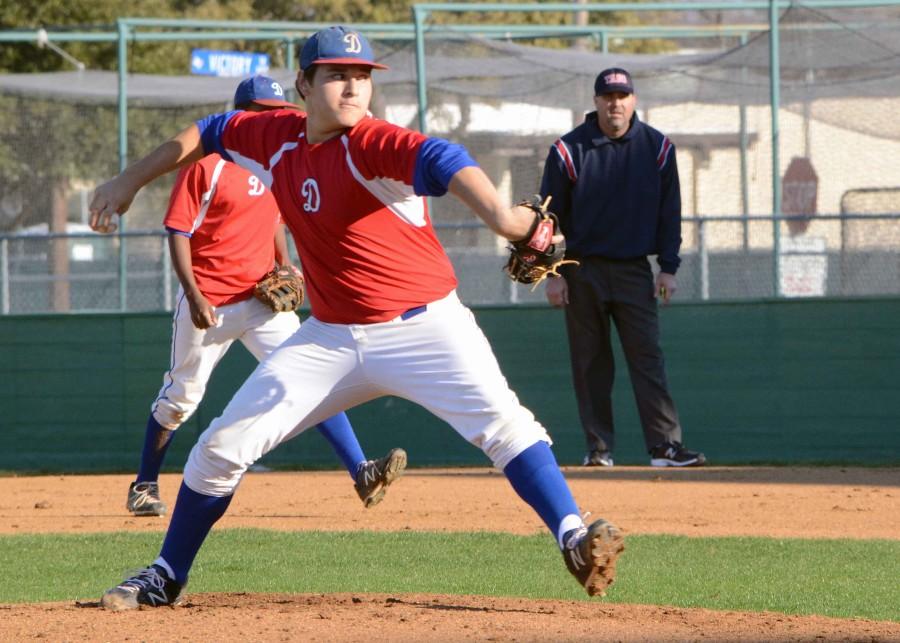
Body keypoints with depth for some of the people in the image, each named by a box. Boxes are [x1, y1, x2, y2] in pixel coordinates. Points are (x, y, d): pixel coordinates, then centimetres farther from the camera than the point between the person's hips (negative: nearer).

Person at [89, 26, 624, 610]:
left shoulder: (373, 145, -19)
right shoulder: (276, 138, 0)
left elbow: (439, 160, -39)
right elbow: (209, 133, 20)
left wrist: (501, 216, -59)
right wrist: (129, 181, 22)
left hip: (424, 325, -5)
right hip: (331, 338, 5)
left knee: (500, 420, -27)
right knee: (222, 446, 4)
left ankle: (575, 540, -28)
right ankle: (166, 577, 20)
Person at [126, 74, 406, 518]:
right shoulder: (206, 165, -11)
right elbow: (178, 232, -12)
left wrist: (284, 266, 8)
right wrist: (194, 296, -22)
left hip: (261, 299, 4)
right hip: (208, 305, -4)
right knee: (181, 397, 9)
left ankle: (361, 473, -22)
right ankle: (144, 486, 29)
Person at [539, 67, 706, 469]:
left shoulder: (657, 148, 2)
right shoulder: (569, 150, -4)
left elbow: (669, 212, 7)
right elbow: (549, 215, 0)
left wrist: (669, 268, 1)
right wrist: (552, 273, -5)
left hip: (634, 270, 0)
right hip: (583, 269, 0)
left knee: (647, 357, -7)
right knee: (590, 363, 3)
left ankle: (665, 446, -13)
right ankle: (599, 448, 8)